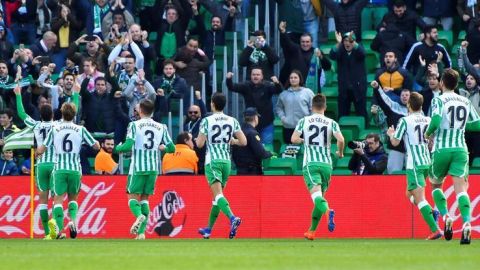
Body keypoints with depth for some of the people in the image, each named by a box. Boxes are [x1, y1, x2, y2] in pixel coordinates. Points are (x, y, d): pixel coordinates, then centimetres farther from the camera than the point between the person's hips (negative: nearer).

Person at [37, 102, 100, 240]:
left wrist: (37, 152, 25)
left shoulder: (54, 129, 2)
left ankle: (58, 229, -22)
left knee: (58, 199, -3)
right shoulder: (80, 130, 3)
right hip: (75, 169, 1)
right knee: (73, 198, 18)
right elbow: (96, 146, 6)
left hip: (59, 168, -1)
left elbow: (41, 150, 2)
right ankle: (73, 220, -9)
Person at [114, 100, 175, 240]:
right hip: (153, 168, 4)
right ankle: (141, 232, 0)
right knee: (145, 198, 10)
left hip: (137, 167, -4)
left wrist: (118, 148, 6)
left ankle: (139, 215, -28)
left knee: (133, 197, 4)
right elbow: (171, 148, 6)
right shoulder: (161, 127, 6)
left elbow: (129, 145, -14)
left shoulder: (135, 125, -5)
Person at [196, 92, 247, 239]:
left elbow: (200, 144, -8)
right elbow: (243, 142, 2)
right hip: (226, 161, 5)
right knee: (217, 195, 16)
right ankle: (208, 229, 25)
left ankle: (232, 218, -41)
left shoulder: (207, 121, -6)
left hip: (212, 161, -5)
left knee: (218, 194, -16)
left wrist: (198, 138, 14)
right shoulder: (232, 121, 6)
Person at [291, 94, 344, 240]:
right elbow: (341, 140, -8)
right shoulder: (331, 123, 6)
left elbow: (294, 139, -3)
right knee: (320, 196, 16)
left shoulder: (304, 121, 6)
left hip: (310, 163, -2)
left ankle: (328, 211, -49)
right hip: (326, 163, 2)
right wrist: (340, 153, 11)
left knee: (316, 195, -16)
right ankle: (311, 231, 22)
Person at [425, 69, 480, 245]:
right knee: (461, 189, -8)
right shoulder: (466, 102, 11)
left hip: (441, 149, -2)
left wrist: (428, 133, 1)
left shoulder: (439, 100, -3)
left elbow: (436, 119, -18)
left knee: (436, 185, 20)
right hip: (460, 149, 2)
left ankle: (446, 217, -1)